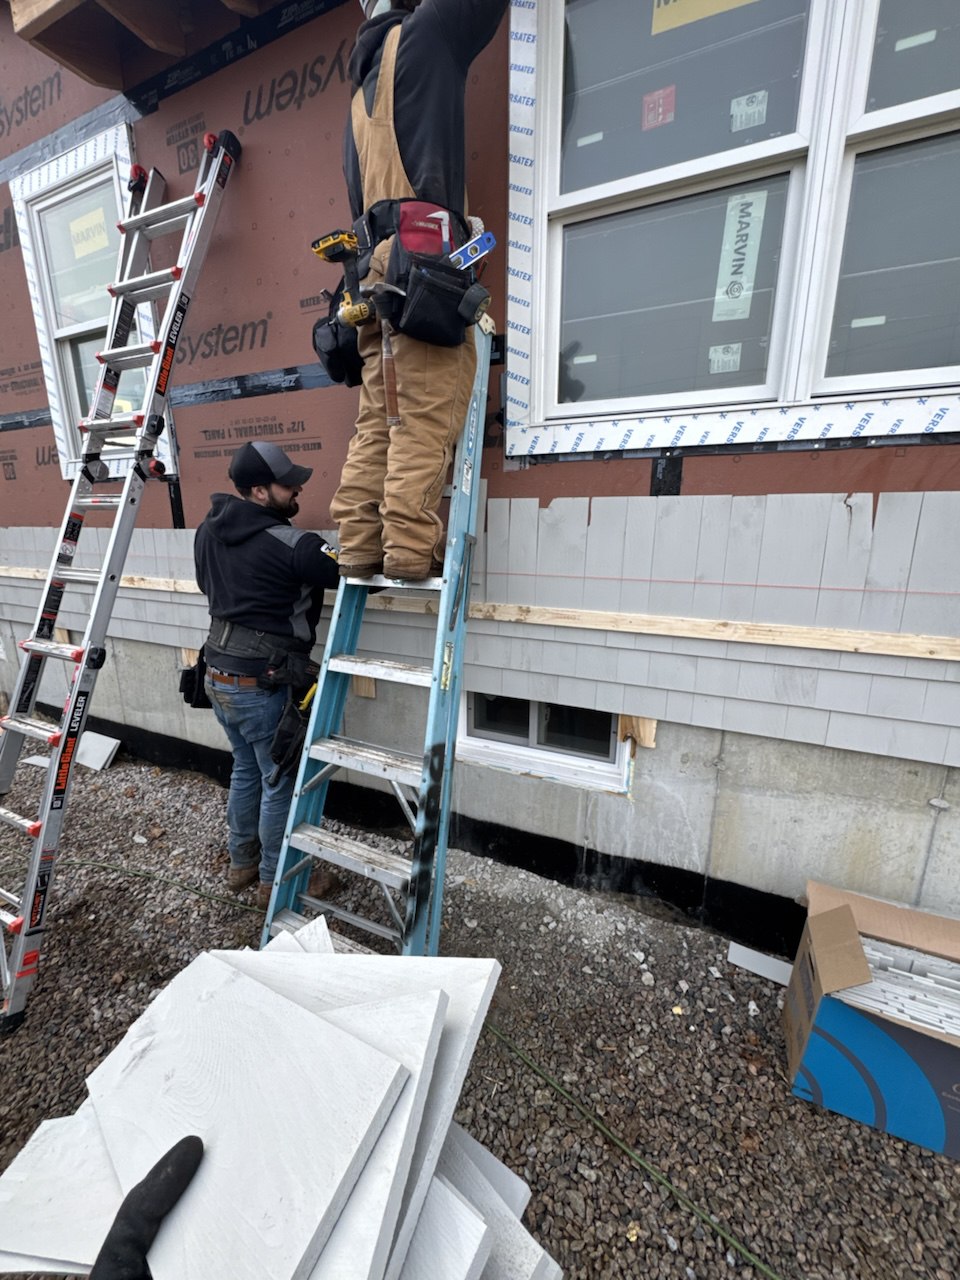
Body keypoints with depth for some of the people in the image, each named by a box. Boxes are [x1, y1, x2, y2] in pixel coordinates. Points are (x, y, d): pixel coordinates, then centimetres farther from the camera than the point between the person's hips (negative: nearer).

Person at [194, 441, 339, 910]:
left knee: (245, 769, 24)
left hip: (218, 675, 8)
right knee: (282, 781, 10)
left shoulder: (207, 532, 6)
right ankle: (274, 882, 27)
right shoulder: (291, 545, -20)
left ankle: (241, 863, 42)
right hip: (262, 685, -8)